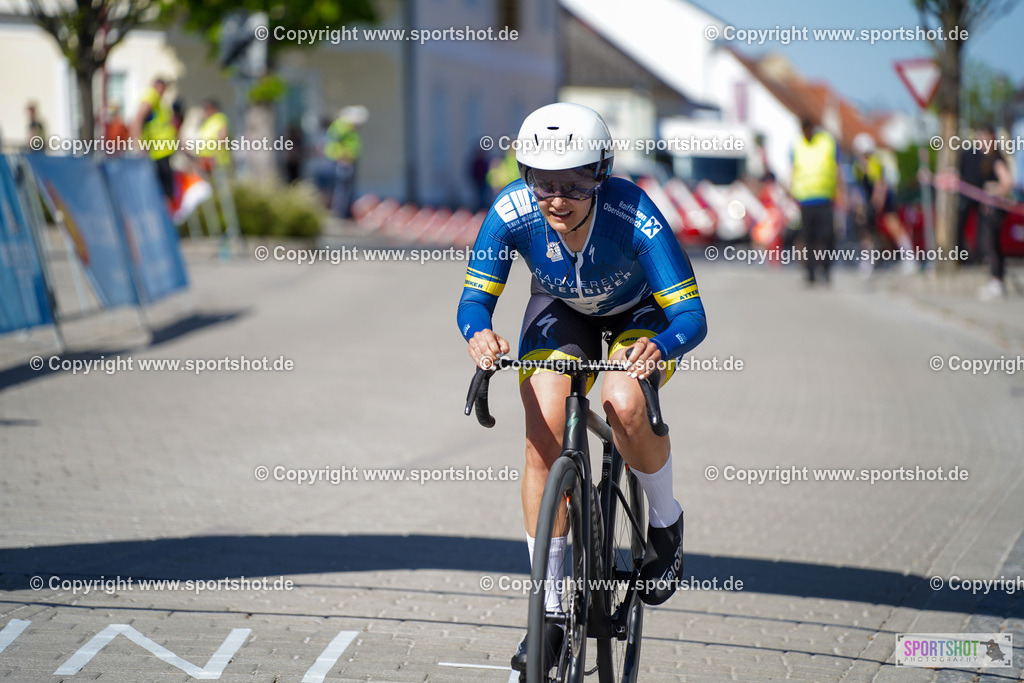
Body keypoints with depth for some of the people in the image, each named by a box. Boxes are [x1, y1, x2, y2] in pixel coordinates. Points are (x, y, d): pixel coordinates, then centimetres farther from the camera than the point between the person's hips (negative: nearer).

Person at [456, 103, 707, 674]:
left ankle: (666, 523, -1)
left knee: (626, 405, -32)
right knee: (545, 435, -17)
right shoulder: (512, 213, -30)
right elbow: (475, 298, -24)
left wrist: (659, 348, -59)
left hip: (638, 315, -2)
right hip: (561, 311, 2)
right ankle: (551, 609, -5)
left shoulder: (635, 216, -37)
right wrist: (480, 333, -48)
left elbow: (691, 314, -36)